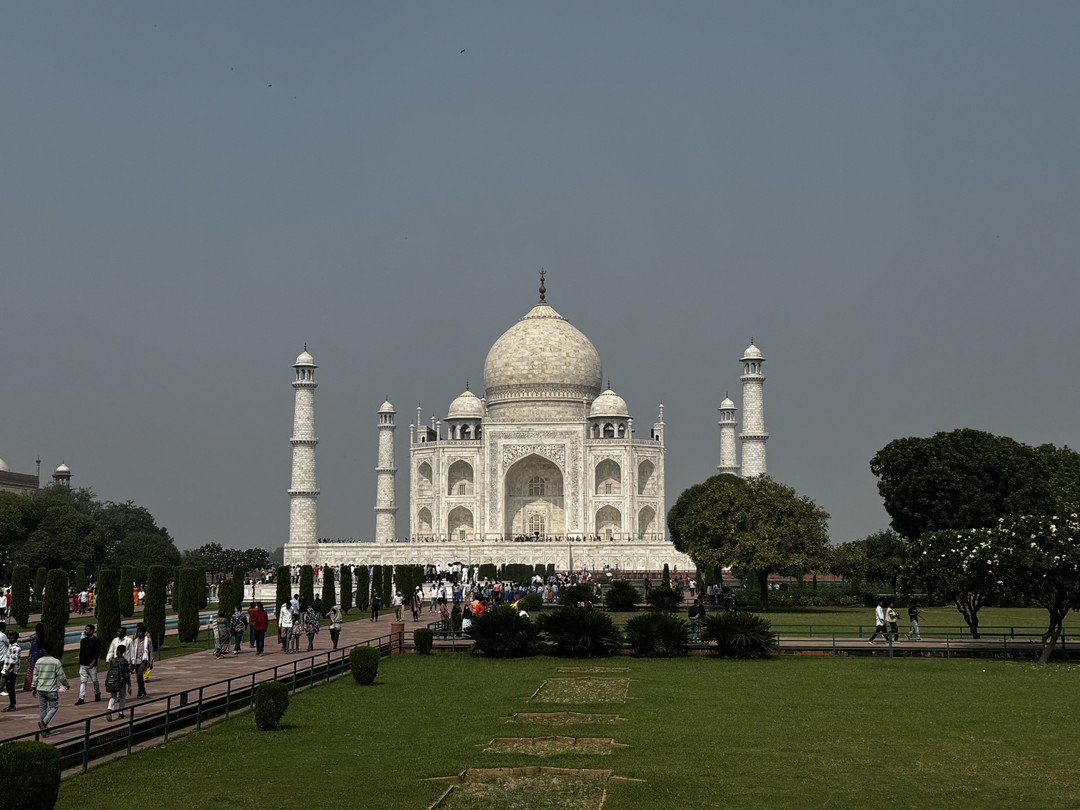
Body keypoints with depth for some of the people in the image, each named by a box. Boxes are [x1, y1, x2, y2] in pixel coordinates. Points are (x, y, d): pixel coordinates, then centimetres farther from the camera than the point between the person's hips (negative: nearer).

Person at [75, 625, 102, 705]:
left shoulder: (96, 640, -4)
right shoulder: (83, 640, 12)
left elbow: (98, 652, -8)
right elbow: (81, 652, 17)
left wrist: (94, 661, -18)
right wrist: (80, 663, 14)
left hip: (92, 665, -4)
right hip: (83, 664, 4)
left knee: (94, 680, 7)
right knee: (82, 681, -2)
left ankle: (97, 694, 27)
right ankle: (81, 698, -6)